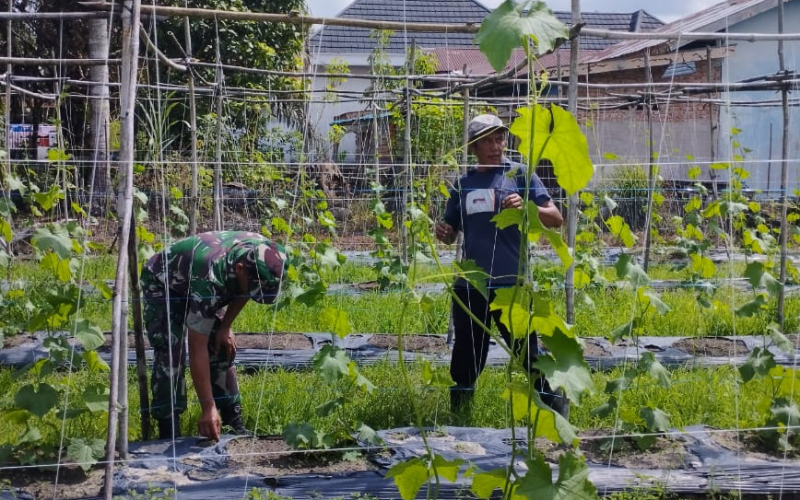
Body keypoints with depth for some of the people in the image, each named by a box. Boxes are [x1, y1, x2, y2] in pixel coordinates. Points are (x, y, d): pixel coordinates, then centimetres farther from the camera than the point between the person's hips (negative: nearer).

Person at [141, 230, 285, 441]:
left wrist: (225, 327, -6)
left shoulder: (261, 255, -27)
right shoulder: (209, 279, -45)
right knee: (170, 355, -19)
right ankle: (168, 434, -13)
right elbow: (197, 351, -40)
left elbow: (242, 293, 1)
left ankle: (233, 422, 6)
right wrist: (208, 408, -41)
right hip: (162, 284, -6)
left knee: (223, 348, -1)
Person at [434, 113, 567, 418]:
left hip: (511, 284, -4)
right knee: (465, 361, 13)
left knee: (529, 354, -5)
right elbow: (451, 233, 21)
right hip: (469, 286, 4)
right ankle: (457, 419, 26)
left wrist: (526, 207, -24)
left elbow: (556, 218, -5)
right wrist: (442, 233, -2)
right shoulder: (463, 184, 12)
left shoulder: (519, 174, 0)